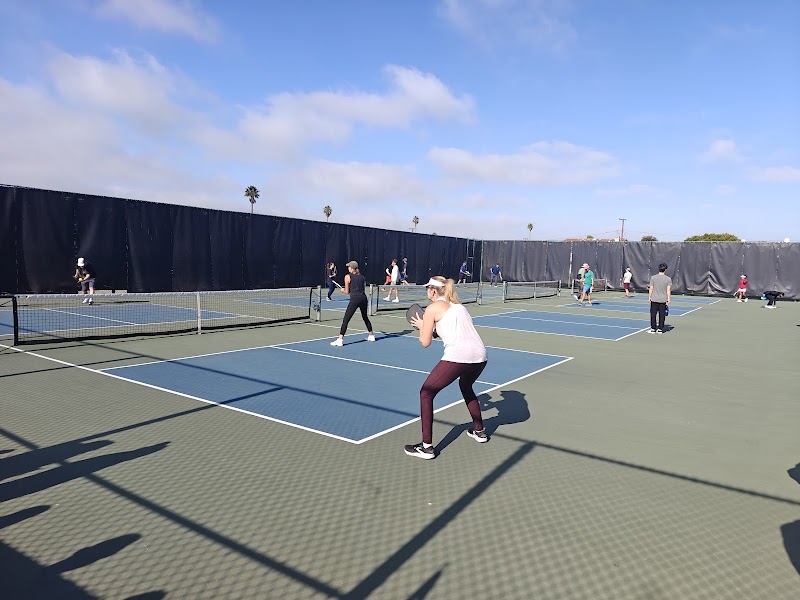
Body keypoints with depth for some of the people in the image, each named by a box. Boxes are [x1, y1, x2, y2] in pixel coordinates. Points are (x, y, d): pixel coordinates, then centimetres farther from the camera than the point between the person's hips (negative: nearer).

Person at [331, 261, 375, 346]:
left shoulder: (348, 277, 3)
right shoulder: (362, 276, 16)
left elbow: (347, 292, 5)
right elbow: (364, 290, 16)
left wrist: (343, 290, 25)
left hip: (354, 299, -6)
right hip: (363, 298, 6)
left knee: (345, 320, -4)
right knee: (365, 317, 25)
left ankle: (340, 339, -11)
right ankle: (371, 336, 35)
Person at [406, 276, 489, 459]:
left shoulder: (433, 308, 5)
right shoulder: (457, 305, 24)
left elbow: (425, 342, 6)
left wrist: (421, 326, 24)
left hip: (457, 356, -7)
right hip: (479, 355, 8)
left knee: (426, 393, 8)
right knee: (466, 386, 37)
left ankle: (426, 446, 6)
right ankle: (479, 431, 44)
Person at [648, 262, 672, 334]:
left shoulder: (653, 278, -4)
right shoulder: (668, 279, -3)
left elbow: (651, 289, -3)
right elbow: (668, 290, -5)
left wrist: (649, 297, 6)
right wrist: (668, 299, 0)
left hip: (654, 299, 0)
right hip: (663, 300, 1)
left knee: (653, 314, 6)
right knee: (662, 315, 7)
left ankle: (653, 329, 9)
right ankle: (660, 329, 12)